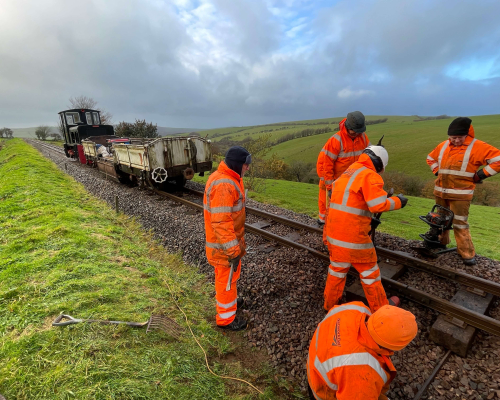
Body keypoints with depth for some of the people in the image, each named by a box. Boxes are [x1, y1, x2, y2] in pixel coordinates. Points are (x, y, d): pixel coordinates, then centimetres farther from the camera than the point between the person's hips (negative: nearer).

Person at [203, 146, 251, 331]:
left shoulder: (228, 179, 5)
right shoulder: (223, 185, -29)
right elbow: (221, 223, -31)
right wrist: (233, 250, -26)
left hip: (231, 240, 10)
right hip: (224, 245, -10)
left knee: (231, 274, 28)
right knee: (226, 278, 9)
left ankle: (230, 300, 51)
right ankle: (226, 318, 29)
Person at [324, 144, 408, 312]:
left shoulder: (347, 173, 17)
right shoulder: (370, 176, -9)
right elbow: (378, 204, -19)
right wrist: (398, 201, -1)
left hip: (333, 230, 7)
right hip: (353, 233, -7)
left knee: (337, 267, 23)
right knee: (369, 270, 14)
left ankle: (330, 304, 37)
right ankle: (380, 308, 33)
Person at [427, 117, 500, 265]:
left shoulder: (477, 147, -9)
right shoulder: (443, 146, 7)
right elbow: (431, 158, 24)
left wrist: (480, 175, -11)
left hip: (460, 194, -5)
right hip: (440, 191, 6)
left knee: (460, 223, -4)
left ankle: (467, 254, 7)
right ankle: (440, 243, 37)